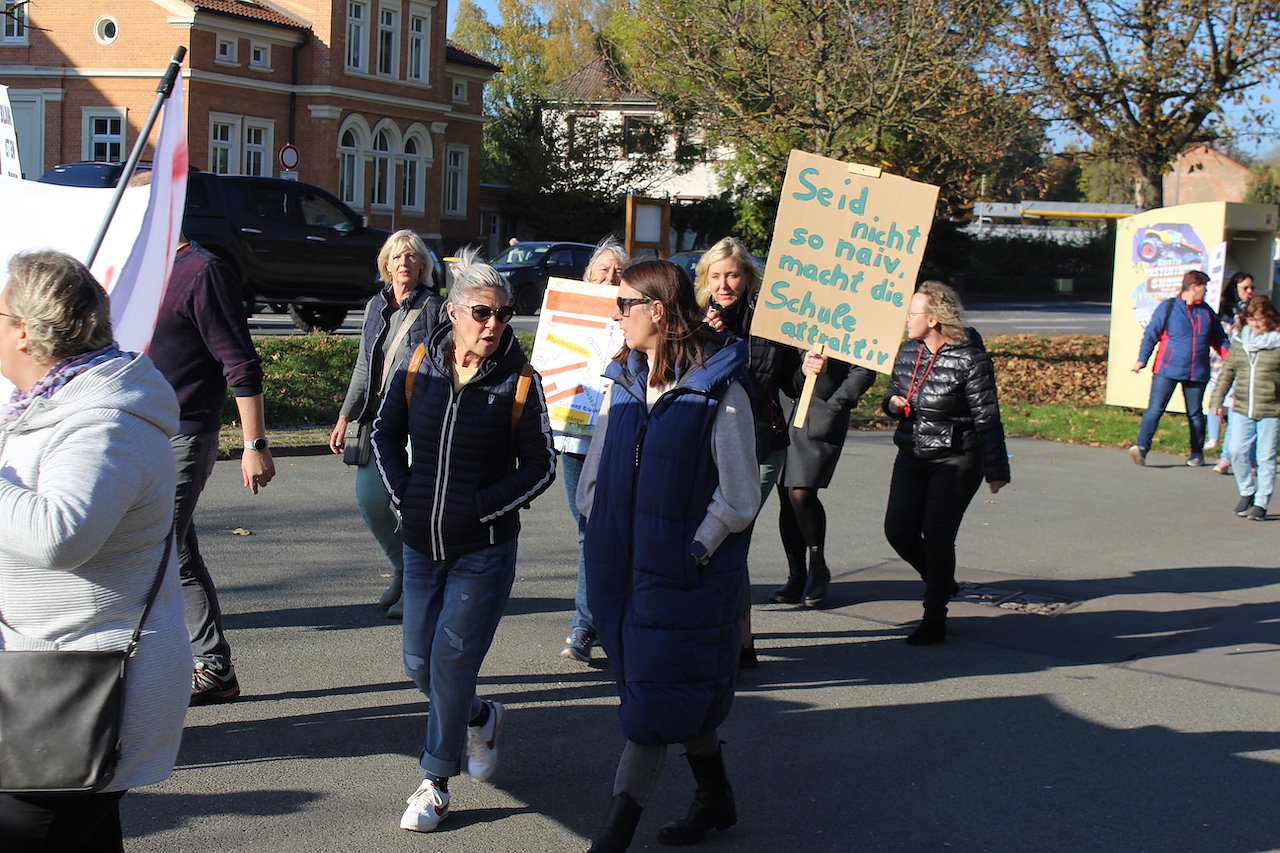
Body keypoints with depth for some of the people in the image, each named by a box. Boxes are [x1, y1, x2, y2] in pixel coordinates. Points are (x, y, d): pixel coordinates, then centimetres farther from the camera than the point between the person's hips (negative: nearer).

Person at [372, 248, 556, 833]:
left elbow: (540, 466, -5)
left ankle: (435, 783, 11)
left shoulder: (519, 381, -11)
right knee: (419, 664, 10)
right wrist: (403, 495, -1)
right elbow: (386, 432, 11)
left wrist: (479, 507, -12)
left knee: (450, 662, -4)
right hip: (421, 544, 4)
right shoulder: (418, 366, -3)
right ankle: (479, 717, 39)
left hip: (483, 551, -4)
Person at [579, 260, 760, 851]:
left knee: (656, 698, -3)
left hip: (687, 574, -7)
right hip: (623, 568, 7)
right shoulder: (626, 380, 8)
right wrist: (597, 530, 5)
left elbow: (739, 497, -11)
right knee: (683, 692, 17)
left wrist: (694, 552, -14)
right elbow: (596, 470, 16)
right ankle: (715, 799, 33)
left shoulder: (718, 391, -13)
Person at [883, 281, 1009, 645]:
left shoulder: (969, 359, -15)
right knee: (898, 530, 1)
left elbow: (987, 417, -12)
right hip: (912, 455, 6)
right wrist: (893, 402, -4)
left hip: (956, 459, -6)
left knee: (936, 536, -7)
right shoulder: (908, 351, 5)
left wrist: (996, 470, -11)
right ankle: (941, 583, 30)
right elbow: (894, 389, 22)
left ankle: (934, 619, 7)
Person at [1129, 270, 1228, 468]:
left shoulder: (1207, 312, 13)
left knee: (1195, 413, 11)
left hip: (1197, 373, 4)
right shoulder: (1167, 308, 0)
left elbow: (1219, 339, 19)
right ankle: (1142, 447, -18)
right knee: (1155, 408, -12)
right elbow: (1151, 334, -2)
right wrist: (1142, 360, -12)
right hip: (1167, 370, -4)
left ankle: (1197, 453, 24)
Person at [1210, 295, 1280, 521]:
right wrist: (1217, 399, 12)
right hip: (1242, 408, 3)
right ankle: (1246, 492, 17)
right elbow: (1228, 371, 15)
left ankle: (1261, 503, 10)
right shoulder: (1239, 340, 8)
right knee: (1237, 451, -5)